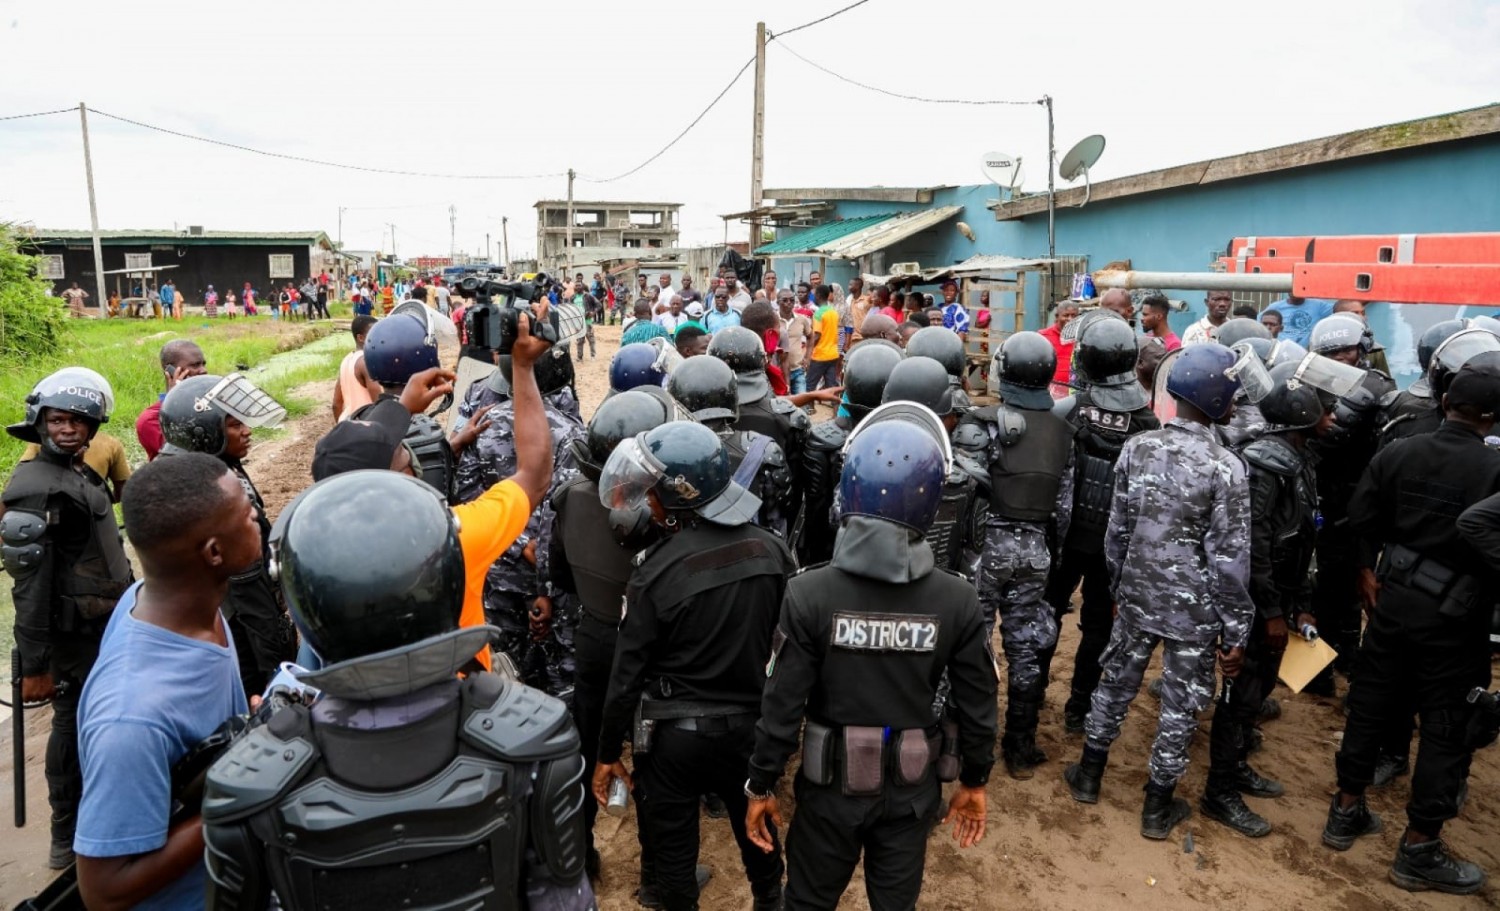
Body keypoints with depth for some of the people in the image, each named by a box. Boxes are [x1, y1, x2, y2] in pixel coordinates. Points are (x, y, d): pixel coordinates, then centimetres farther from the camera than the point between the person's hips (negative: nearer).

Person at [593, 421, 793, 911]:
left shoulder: (659, 569, -21)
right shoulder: (771, 550, -9)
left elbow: (629, 674, -14)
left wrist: (608, 752, -1)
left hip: (676, 732, -4)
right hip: (749, 723, 5)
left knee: (673, 843, 16)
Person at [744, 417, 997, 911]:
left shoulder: (810, 593, -23)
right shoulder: (958, 601, -16)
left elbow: (782, 704, -17)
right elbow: (976, 706, -7)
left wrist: (761, 785, -2)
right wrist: (974, 781, 10)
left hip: (832, 784, -1)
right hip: (912, 788, 2)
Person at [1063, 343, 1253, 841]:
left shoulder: (1137, 447, -6)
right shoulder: (1226, 467, -18)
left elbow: (1117, 527, 2)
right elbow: (1230, 559, -14)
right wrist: (1235, 632, -5)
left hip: (1137, 595, 4)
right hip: (1194, 608, -4)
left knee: (1116, 682, 20)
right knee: (1180, 703, 12)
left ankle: (1089, 773, 36)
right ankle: (1158, 805, 27)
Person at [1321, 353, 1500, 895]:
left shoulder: (1396, 453, -4)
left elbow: (1358, 522, -1)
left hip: (1392, 599, 5)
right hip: (1454, 618, -4)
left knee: (1368, 705, 15)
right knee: (1447, 728, 8)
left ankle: (1346, 812, 28)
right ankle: (1419, 850, 16)